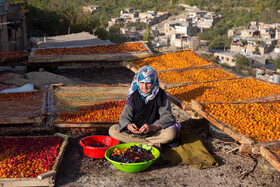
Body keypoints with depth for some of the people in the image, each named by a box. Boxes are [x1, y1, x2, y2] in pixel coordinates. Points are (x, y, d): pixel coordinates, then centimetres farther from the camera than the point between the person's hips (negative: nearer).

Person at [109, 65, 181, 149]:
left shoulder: (161, 95, -8)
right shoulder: (134, 95, -4)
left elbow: (167, 117, -15)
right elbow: (125, 116, -8)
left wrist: (152, 127, -34)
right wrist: (128, 126, -33)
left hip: (154, 131, -2)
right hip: (135, 130, 3)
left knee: (171, 133, -31)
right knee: (112, 130, -21)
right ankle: (152, 144, -23)